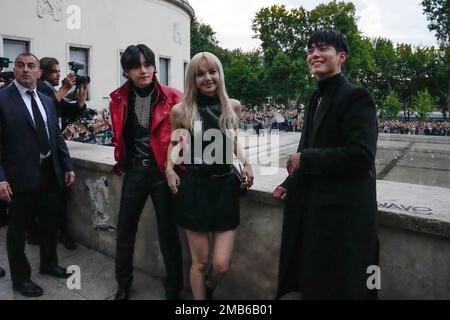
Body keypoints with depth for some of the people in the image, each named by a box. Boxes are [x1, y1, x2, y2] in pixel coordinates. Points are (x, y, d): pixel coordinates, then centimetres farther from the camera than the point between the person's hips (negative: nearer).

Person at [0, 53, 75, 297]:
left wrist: (67, 166, 10)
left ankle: (49, 263, 40)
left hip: (51, 172, 6)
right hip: (21, 175, -5)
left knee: (50, 223, 18)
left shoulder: (47, 101, 11)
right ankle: (20, 278, 27)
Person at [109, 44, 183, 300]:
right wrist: (120, 161, 14)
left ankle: (174, 291, 26)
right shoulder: (119, 98, 2)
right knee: (125, 232, 14)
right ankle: (123, 286, 37)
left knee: (168, 234, 5)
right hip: (134, 171, 4)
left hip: (163, 171, -3)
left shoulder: (172, 97, -8)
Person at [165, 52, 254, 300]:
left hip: (226, 186, 2)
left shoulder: (233, 106, 2)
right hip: (195, 187, -2)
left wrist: (246, 163, 2)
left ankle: (209, 290, 38)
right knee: (200, 261, 8)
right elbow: (174, 142, 14)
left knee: (222, 264, 3)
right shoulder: (181, 110, -5)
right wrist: (169, 167, -3)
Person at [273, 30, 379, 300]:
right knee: (313, 280, 21)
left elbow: (361, 154, -23)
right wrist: (290, 183, 8)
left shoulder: (356, 96, -13)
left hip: (344, 209, -8)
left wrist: (305, 159, -19)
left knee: (338, 286, 7)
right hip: (313, 205, 8)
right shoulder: (316, 99, 14)